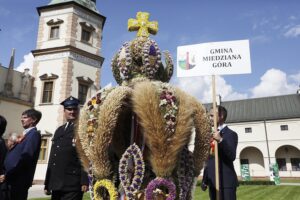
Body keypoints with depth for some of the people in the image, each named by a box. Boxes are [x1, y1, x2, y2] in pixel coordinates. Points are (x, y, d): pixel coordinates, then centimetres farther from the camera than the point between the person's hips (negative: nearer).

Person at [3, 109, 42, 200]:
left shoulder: (34, 134, -11)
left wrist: (8, 174, -17)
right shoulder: (26, 134, 17)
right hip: (14, 178, 8)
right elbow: (16, 155, 17)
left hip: (19, 179, -8)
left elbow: (26, 156, -21)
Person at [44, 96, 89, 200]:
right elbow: (52, 157, 17)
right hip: (56, 184, 6)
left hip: (73, 185, -6)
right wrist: (47, 183, 15)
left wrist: (85, 181, -17)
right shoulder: (59, 130, 18)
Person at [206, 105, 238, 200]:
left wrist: (221, 140, -31)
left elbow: (232, 156, -19)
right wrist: (205, 180, 15)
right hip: (212, 182, 7)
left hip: (226, 182, -7)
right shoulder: (212, 135, 15)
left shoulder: (231, 134, -6)